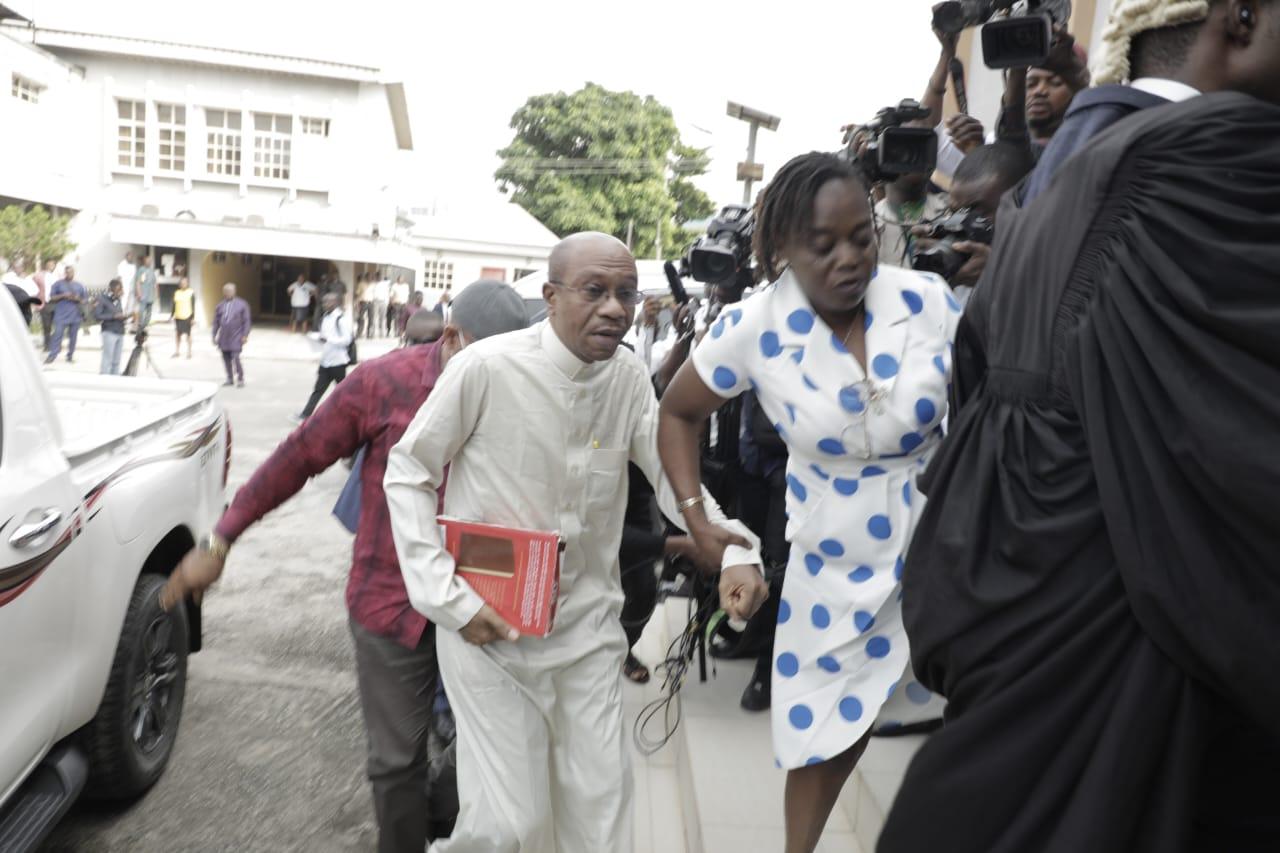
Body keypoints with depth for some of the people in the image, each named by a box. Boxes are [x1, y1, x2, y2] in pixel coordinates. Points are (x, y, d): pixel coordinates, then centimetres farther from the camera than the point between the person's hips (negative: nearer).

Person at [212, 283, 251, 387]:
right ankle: (230, 379, 18)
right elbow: (216, 322, 12)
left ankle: (240, 379, 3)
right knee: (226, 359, 5)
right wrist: (214, 336, 8)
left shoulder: (242, 305, 1)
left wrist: (245, 335, -7)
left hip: (236, 338, -4)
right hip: (224, 338, 4)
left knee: (235, 358, -12)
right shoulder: (220, 306, 10)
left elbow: (247, 321, -1)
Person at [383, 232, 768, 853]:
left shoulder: (630, 378, -2)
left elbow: (672, 473, 2)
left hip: (588, 624, 4)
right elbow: (407, 473, -7)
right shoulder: (486, 367, -16)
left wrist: (735, 553, -16)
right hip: (488, 625, -4)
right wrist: (447, 598, -12)